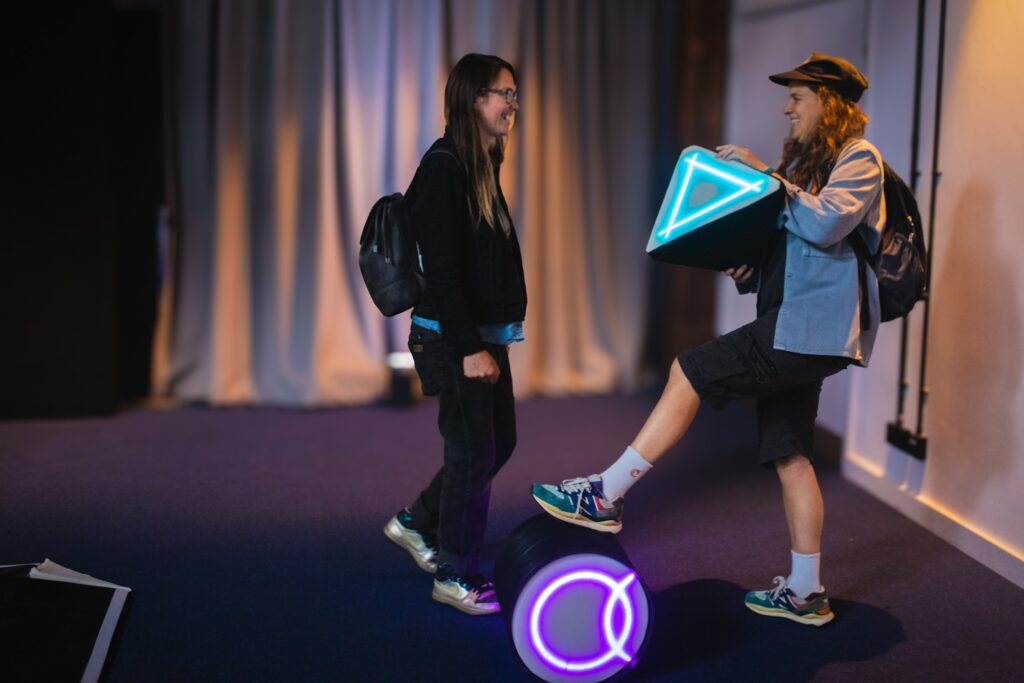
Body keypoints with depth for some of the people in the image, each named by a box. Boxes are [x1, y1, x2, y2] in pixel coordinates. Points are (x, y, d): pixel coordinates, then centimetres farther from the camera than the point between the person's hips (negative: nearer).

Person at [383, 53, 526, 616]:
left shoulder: (480, 167, 13)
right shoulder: (444, 167, -15)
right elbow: (440, 268, -20)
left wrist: (490, 338, 11)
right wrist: (468, 348, -21)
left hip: (485, 334, 9)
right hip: (453, 338, -9)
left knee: (498, 443, 16)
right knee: (473, 453, 0)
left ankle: (416, 523, 32)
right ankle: (455, 575, 16)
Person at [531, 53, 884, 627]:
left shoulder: (859, 158, -3)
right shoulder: (804, 160, 23)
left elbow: (825, 225, -22)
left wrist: (765, 175, -16)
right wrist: (747, 271, 3)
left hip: (814, 329, -9)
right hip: (793, 328, 9)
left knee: (691, 372, -15)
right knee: (789, 455, 8)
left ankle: (605, 497, -11)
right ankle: (805, 593, 16)